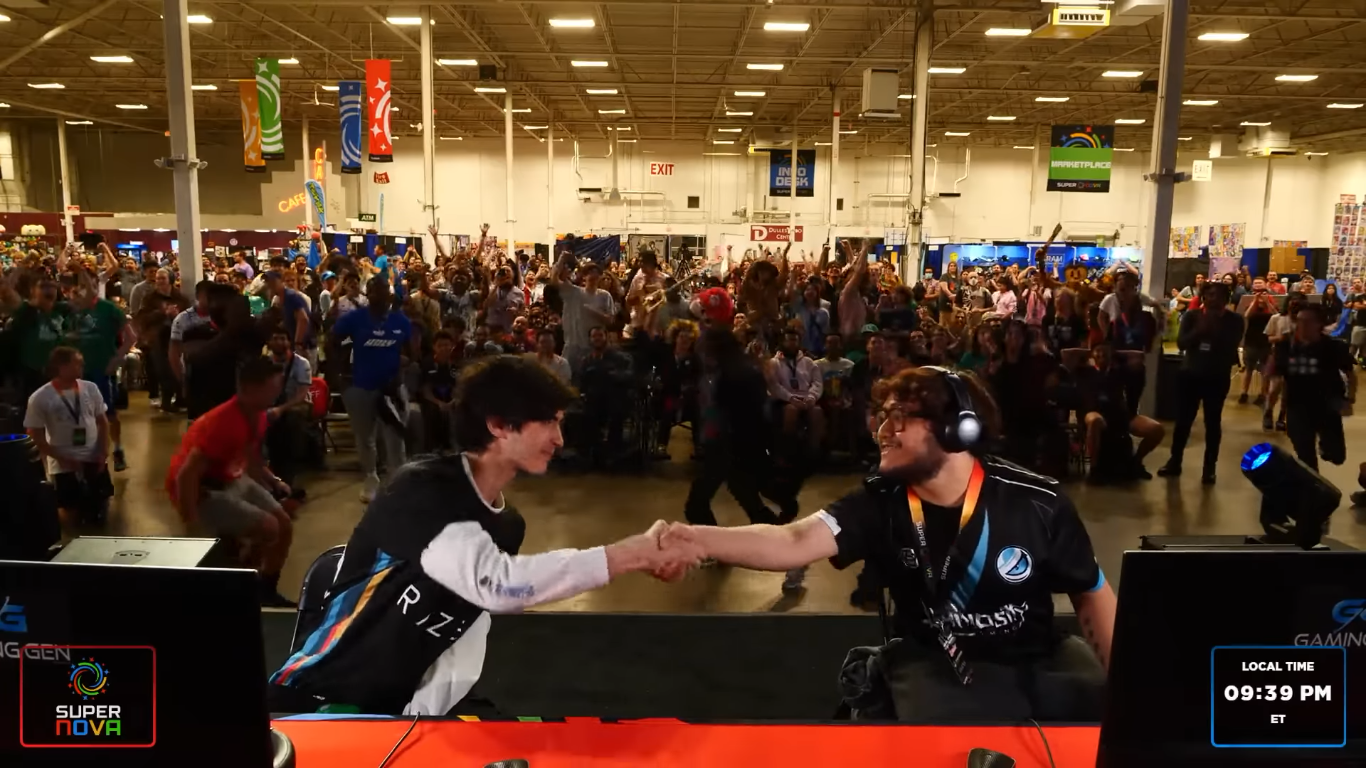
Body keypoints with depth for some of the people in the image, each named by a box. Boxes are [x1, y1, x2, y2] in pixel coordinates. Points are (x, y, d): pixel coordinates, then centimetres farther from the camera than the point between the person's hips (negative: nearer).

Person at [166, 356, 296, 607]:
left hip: (231, 480, 9)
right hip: (202, 489, -9)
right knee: (268, 529, -19)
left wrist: (274, 483, 8)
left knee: (284, 526, 4)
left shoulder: (256, 416, -2)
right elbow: (185, 476, -30)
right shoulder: (224, 423, -32)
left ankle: (267, 593, 21)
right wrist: (191, 523, -23)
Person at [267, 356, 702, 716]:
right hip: (323, 700, -6)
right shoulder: (422, 492, -21)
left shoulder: (505, 525, 4)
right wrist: (638, 553, -34)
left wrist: (428, 709, -10)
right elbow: (497, 584, -35)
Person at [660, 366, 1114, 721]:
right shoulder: (882, 503, -11)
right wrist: (700, 539, -43)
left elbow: (1092, 595, 2)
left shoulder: (1037, 503, -11)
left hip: (1038, 659, 2)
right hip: (938, 665, -1)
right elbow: (795, 542, -26)